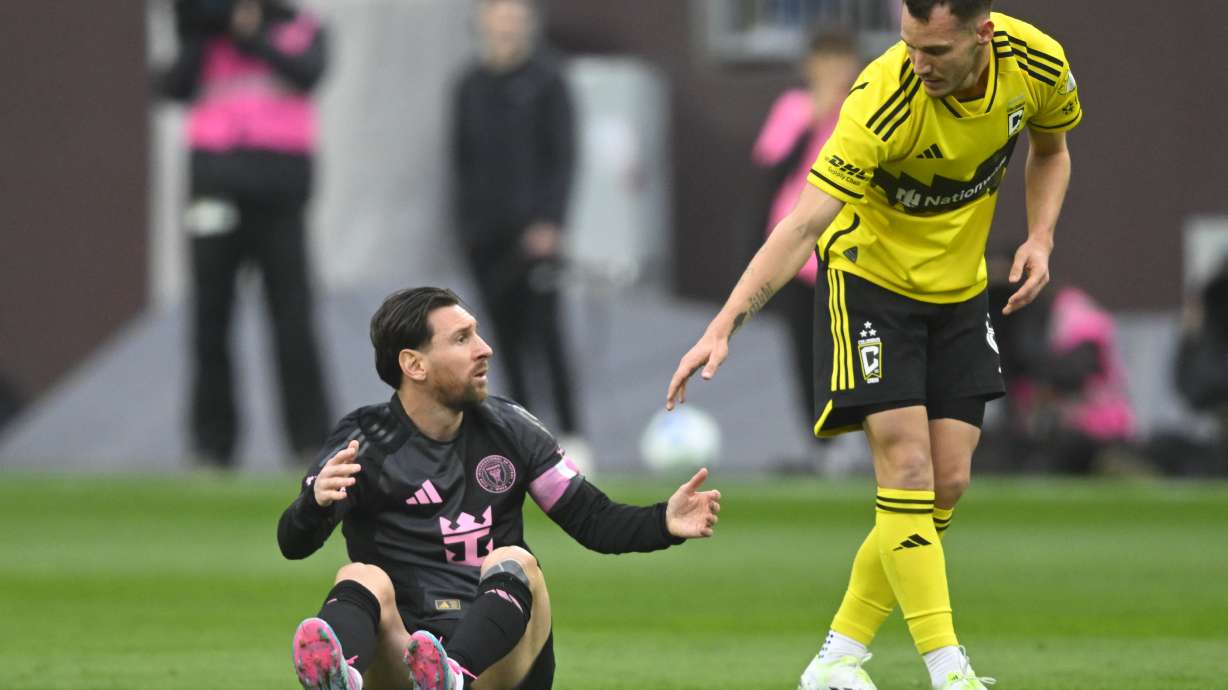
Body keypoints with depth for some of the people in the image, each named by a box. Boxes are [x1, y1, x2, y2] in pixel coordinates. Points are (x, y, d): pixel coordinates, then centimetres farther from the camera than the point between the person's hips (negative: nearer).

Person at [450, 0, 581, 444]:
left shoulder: (546, 80, -2)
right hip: (485, 232, 4)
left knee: (543, 327, -10)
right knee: (506, 333, 5)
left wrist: (550, 221, -12)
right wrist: (466, 220, 7)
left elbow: (562, 155, -5)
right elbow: (462, 158, 14)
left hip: (533, 225, -4)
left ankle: (569, 430, -7)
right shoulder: (471, 87, 10)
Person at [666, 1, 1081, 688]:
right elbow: (804, 225, -34)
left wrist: (1039, 238, -9)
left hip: (960, 289, 5)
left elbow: (1051, 150, 8)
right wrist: (723, 327, -42)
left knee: (947, 484, 0)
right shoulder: (885, 98, -31)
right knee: (907, 470, -15)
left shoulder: (1038, 65, -16)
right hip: (872, 276, -5)